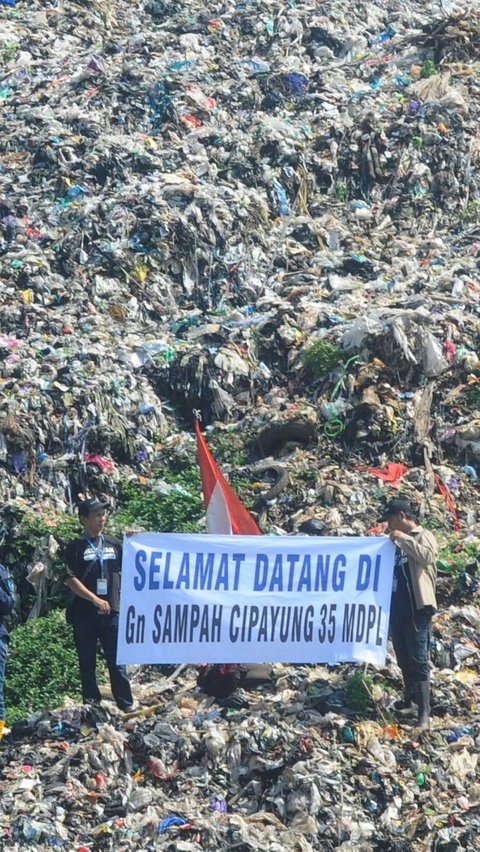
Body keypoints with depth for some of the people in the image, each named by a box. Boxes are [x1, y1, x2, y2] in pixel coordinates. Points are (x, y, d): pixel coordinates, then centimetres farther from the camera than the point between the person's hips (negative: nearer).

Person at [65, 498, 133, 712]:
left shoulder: (114, 544, 12)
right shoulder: (76, 548, 1)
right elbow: (71, 580, -6)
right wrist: (95, 600, -14)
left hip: (111, 612, 2)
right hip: (85, 613, -2)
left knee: (117, 661, 0)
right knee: (87, 662, 3)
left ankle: (126, 705, 0)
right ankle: (91, 705, 9)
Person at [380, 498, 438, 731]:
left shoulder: (424, 536, -1)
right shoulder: (397, 543, 20)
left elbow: (427, 557, -23)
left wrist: (404, 538, -16)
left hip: (417, 609, -8)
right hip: (396, 609, 8)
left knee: (418, 659, -12)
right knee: (403, 659, 14)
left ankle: (424, 711, -14)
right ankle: (410, 699, 28)